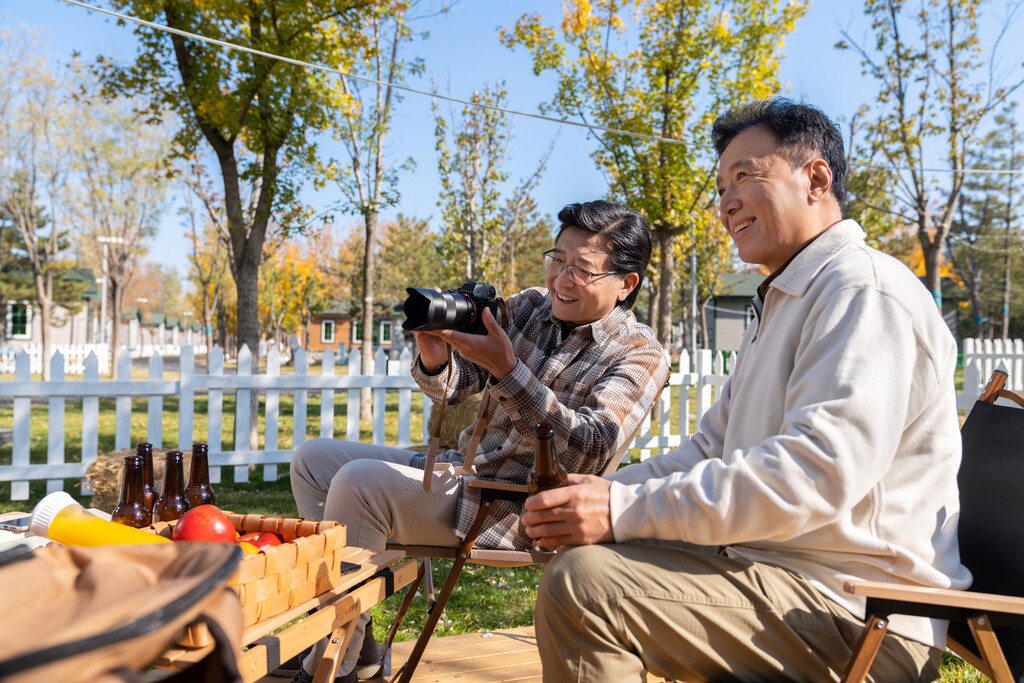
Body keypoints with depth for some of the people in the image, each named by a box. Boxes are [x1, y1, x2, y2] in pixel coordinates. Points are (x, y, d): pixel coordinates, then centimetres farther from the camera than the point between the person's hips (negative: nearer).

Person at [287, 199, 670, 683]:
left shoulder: (640, 354, -9)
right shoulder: (527, 308, 9)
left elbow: (587, 451, -23)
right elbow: (456, 385, 4)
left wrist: (507, 370, -30)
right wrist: (434, 361, -21)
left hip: (518, 511, -8)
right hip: (461, 465, 8)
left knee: (358, 482, -26)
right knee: (313, 459, 7)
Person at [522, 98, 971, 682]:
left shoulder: (867, 289, -14)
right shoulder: (784, 302, 21)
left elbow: (815, 473, -27)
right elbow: (713, 447, 18)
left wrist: (626, 511, -27)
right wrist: (605, 490, 1)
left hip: (859, 615, -10)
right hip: (771, 567, 10)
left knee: (583, 583, -25)